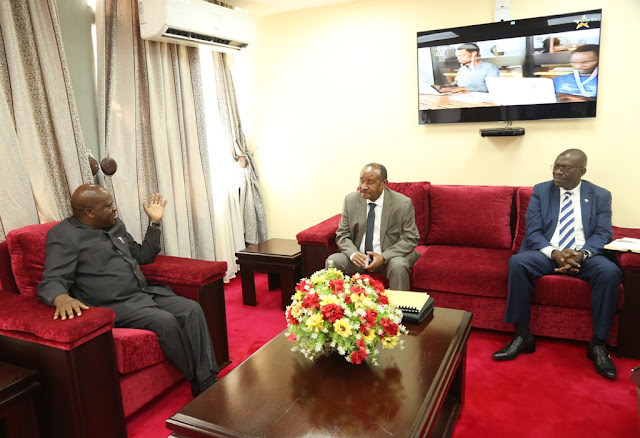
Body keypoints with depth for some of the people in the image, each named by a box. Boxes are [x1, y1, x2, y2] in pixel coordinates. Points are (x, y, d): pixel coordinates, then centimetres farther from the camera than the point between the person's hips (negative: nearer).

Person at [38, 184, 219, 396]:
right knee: (165, 321, -29)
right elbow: (51, 281, -14)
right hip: (114, 306, -7)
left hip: (146, 293, 7)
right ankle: (199, 384, -15)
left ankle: (209, 381, -16)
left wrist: (155, 222, 18)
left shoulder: (115, 225, 16)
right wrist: (62, 298, -38)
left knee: (192, 309, -15)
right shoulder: (64, 235, -5)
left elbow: (143, 256, 26)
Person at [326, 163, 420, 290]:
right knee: (332, 261, -22)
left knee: (398, 266, -34)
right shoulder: (351, 200, 1)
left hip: (389, 257, -2)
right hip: (358, 256, 3)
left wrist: (383, 257, -21)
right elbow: (342, 235, 3)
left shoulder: (403, 203, -8)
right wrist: (353, 253, -20)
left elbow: (410, 239, -6)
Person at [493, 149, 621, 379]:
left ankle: (598, 343, -15)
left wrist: (581, 254, -22)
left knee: (610, 272, -32)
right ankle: (523, 335, -21)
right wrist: (555, 253, -20)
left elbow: (604, 234, 0)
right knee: (517, 262, -30)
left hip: (586, 256, 0)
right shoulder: (540, 191, 8)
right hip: (548, 254, 0)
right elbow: (533, 231, -1)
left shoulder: (600, 196, 9)